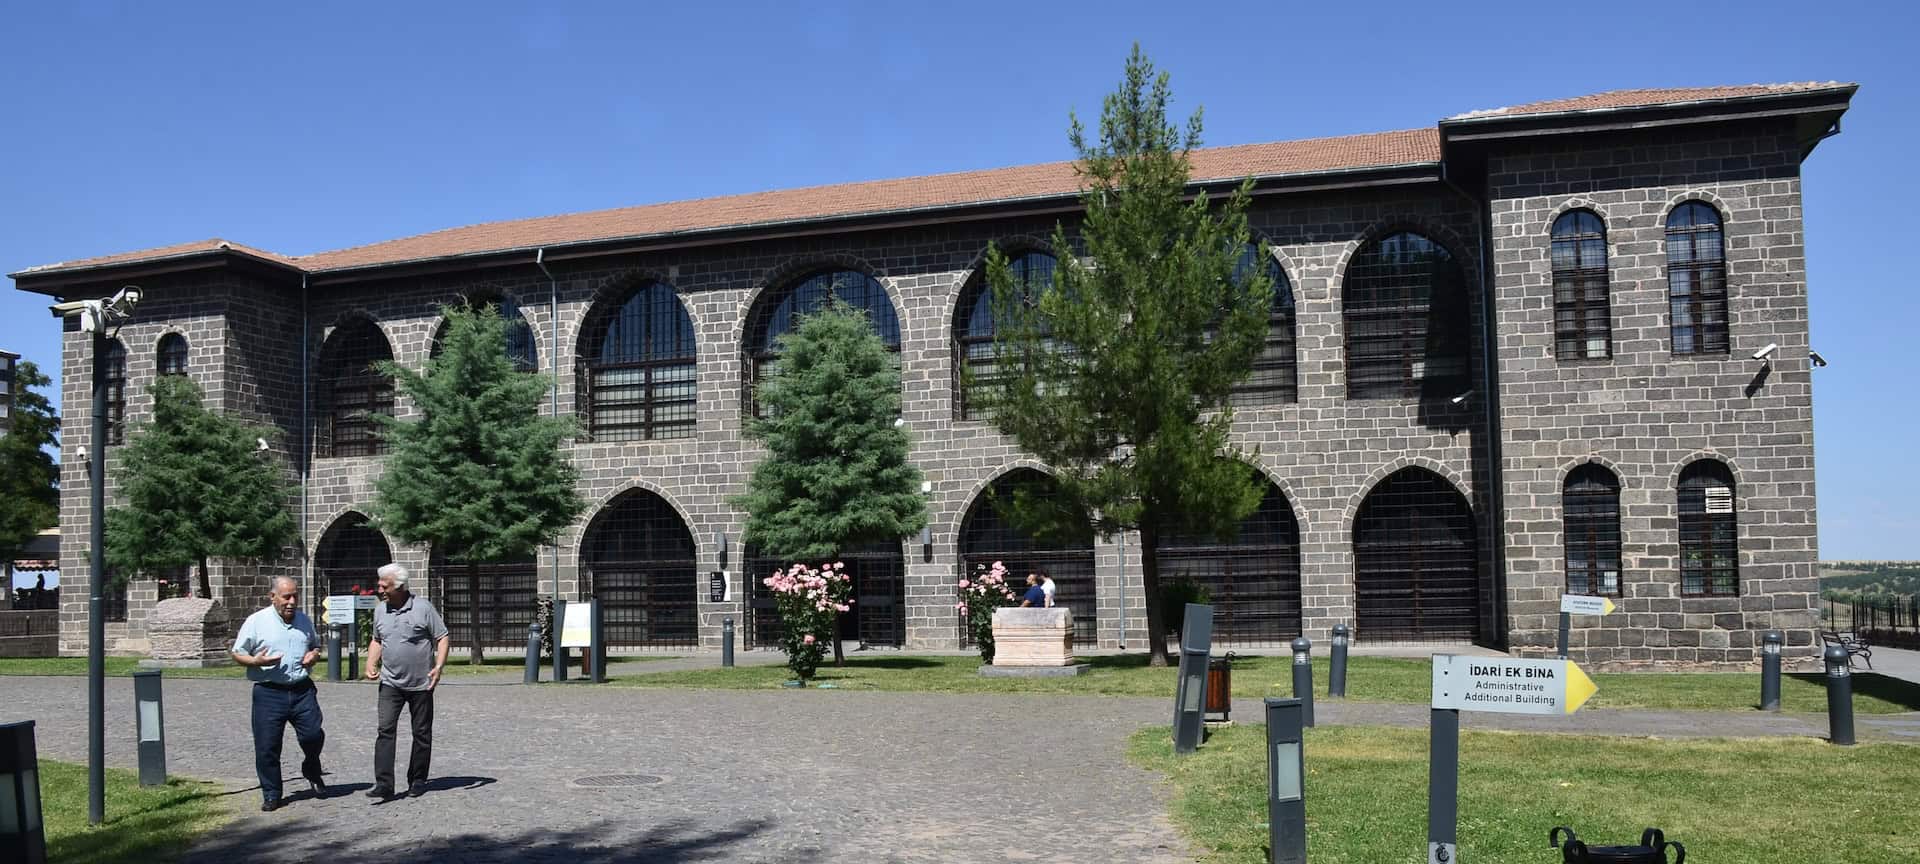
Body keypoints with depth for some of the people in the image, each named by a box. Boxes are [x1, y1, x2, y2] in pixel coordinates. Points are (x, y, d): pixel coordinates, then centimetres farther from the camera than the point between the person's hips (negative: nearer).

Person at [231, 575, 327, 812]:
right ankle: (271, 795, 15)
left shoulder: (305, 620, 11)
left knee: (313, 735, -4)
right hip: (269, 693, -2)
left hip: (302, 690, 3)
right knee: (267, 747, 0)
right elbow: (237, 653, 2)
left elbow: (316, 645, 26)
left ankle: (312, 771, 28)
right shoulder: (256, 621, -1)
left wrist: (314, 655, 3)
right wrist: (255, 661, -18)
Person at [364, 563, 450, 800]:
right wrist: (371, 664, 4)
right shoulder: (380, 610, 7)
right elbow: (377, 641, 20)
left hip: (421, 684, -3)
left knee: (421, 733, 6)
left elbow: (442, 638, -5)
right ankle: (383, 784, -13)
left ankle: (417, 781, 18)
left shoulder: (423, 607, -8)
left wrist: (439, 666, -18)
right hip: (390, 682, 3)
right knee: (385, 730, -11)